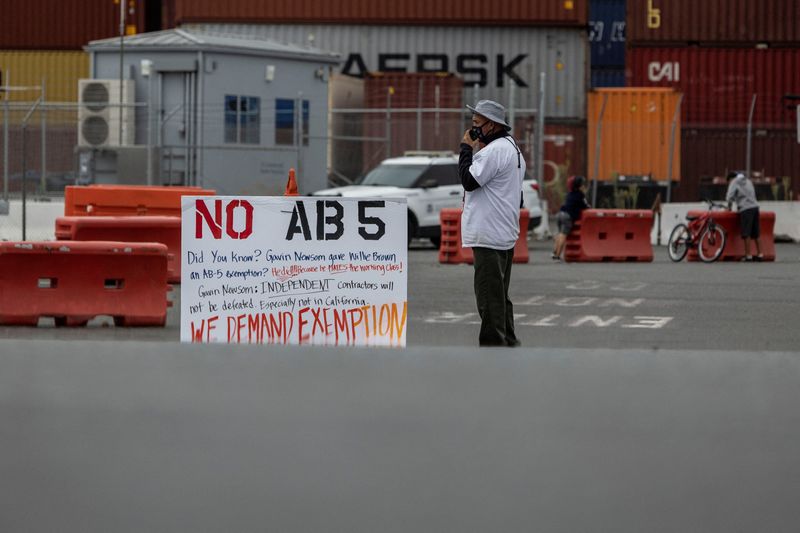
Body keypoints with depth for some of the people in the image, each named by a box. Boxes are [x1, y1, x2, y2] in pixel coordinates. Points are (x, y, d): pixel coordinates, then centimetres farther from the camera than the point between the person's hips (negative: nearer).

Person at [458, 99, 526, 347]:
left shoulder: (494, 151, -16)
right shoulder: (513, 148, 18)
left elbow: (469, 180, -17)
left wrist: (466, 148, -9)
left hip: (489, 234, -11)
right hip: (506, 234, 11)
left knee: (489, 294, -9)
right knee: (500, 294, 17)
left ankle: (493, 344, -9)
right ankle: (508, 344, 21)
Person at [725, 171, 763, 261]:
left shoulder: (734, 183, 3)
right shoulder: (748, 181, 23)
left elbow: (729, 197, -5)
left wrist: (729, 207, 12)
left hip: (745, 210, -7)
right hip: (754, 207, 7)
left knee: (746, 234, -5)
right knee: (756, 233, 10)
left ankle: (748, 256, -7)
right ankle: (760, 254, 11)